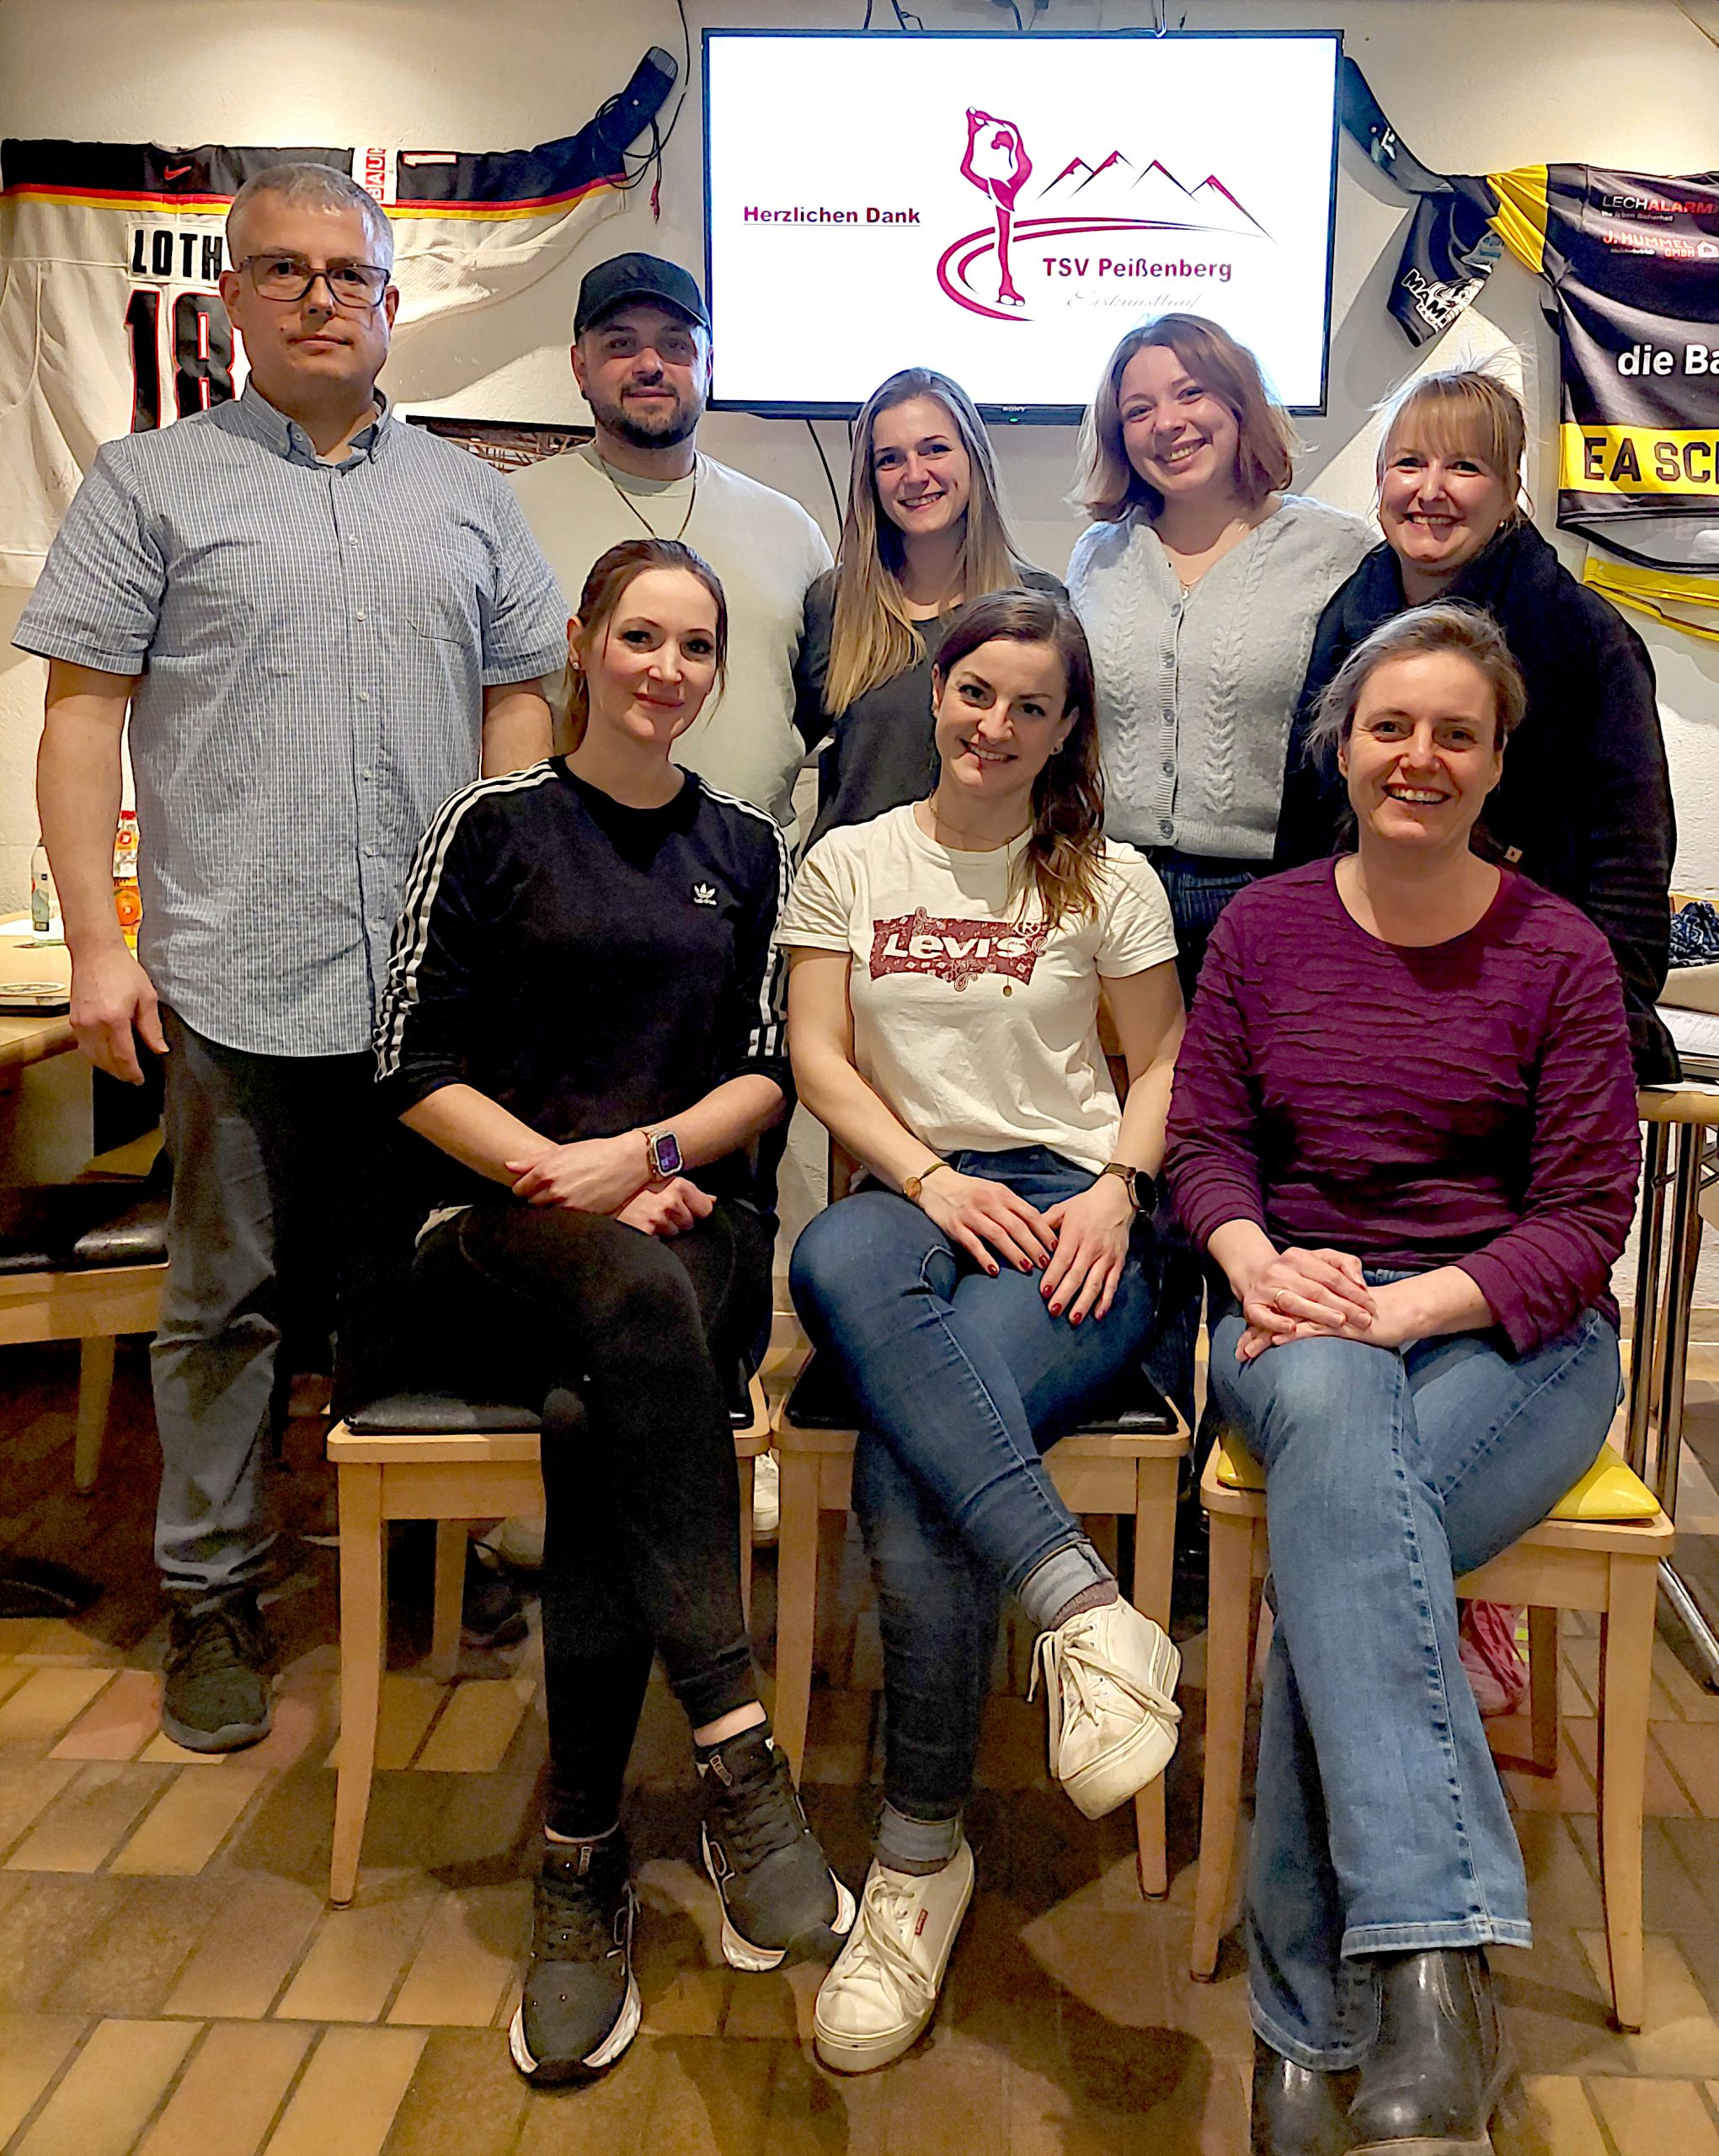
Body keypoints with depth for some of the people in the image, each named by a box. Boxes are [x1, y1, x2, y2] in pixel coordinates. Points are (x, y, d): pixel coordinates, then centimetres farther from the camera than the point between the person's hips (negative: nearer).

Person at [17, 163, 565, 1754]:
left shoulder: (464, 494, 15)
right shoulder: (153, 482, 6)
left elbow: (517, 703, 14)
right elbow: (81, 713, 2)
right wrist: (98, 940, -7)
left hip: (445, 975, 3)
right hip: (241, 978, -2)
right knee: (230, 1297, 6)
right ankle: (213, 1598, 22)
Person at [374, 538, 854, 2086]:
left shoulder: (748, 851, 18)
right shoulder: (492, 829, 9)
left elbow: (768, 1073, 10)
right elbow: (417, 1070, 2)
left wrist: (640, 1155, -10)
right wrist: (568, 1177, -12)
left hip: (691, 1226, 2)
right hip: (500, 1235, -1)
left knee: (598, 1416, -33)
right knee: (637, 1298, -38)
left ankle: (587, 1862, -23)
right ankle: (739, 1754, -39)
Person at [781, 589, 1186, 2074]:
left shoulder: (1111, 880, 13)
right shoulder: (850, 865, 15)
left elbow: (1162, 1062, 14)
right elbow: (820, 1060, 7)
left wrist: (1116, 1188, -7)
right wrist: (935, 1180, -9)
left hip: (1066, 1208, -1)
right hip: (911, 1196, 2)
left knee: (904, 1473, -32)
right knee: (838, 1263, -40)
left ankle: (922, 1853, -17)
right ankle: (1085, 1610, -42)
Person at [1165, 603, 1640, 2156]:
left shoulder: (1559, 954, 2)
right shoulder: (1264, 927, 10)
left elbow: (1586, 1217, -3)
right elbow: (1204, 1137, 8)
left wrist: (1411, 1304, -19)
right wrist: (1260, 1261, -14)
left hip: (1511, 1330, -1)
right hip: (1301, 1319, 1)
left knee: (1333, 1517, -33)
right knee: (1334, 1419, -37)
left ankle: (1316, 2018, -24)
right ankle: (1441, 1958, -42)